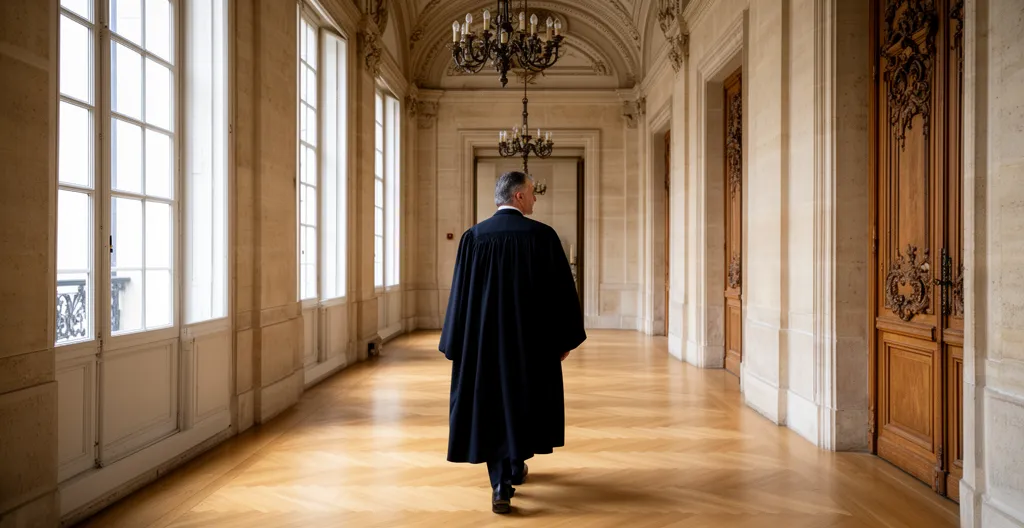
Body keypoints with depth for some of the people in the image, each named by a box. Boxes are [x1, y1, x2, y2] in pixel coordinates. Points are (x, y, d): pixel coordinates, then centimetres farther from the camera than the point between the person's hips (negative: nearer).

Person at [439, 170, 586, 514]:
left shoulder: (473, 236, -3)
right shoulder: (543, 235, -8)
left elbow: (460, 293, -2)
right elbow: (561, 290, -6)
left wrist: (456, 344, 5)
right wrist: (565, 338, 4)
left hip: (484, 338, 1)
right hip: (531, 338, -1)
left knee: (491, 402, 10)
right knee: (524, 398, 19)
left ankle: (501, 486, 7)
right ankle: (515, 468, 33)